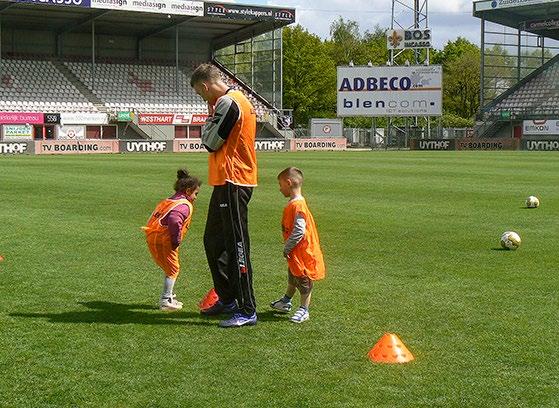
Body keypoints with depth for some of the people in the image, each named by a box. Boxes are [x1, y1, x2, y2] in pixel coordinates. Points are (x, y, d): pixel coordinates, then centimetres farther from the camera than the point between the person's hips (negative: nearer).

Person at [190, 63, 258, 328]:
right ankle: (227, 299, 29)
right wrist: (214, 114, 11)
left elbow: (211, 143, -11)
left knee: (236, 246, -8)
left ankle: (247, 311, -4)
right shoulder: (238, 100, 17)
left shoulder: (227, 103, -15)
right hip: (229, 183, 11)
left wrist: (211, 115, -3)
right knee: (213, 242, 19)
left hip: (232, 184, -11)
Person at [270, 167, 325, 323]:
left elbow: (299, 231, -28)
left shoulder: (297, 205, -25)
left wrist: (287, 248, -19)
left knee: (303, 280, 4)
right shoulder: (292, 204, 7)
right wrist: (288, 248, 14)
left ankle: (304, 310, 15)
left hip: (302, 251, -10)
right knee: (292, 276, 26)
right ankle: (286, 302, 43)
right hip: (295, 252, 10)